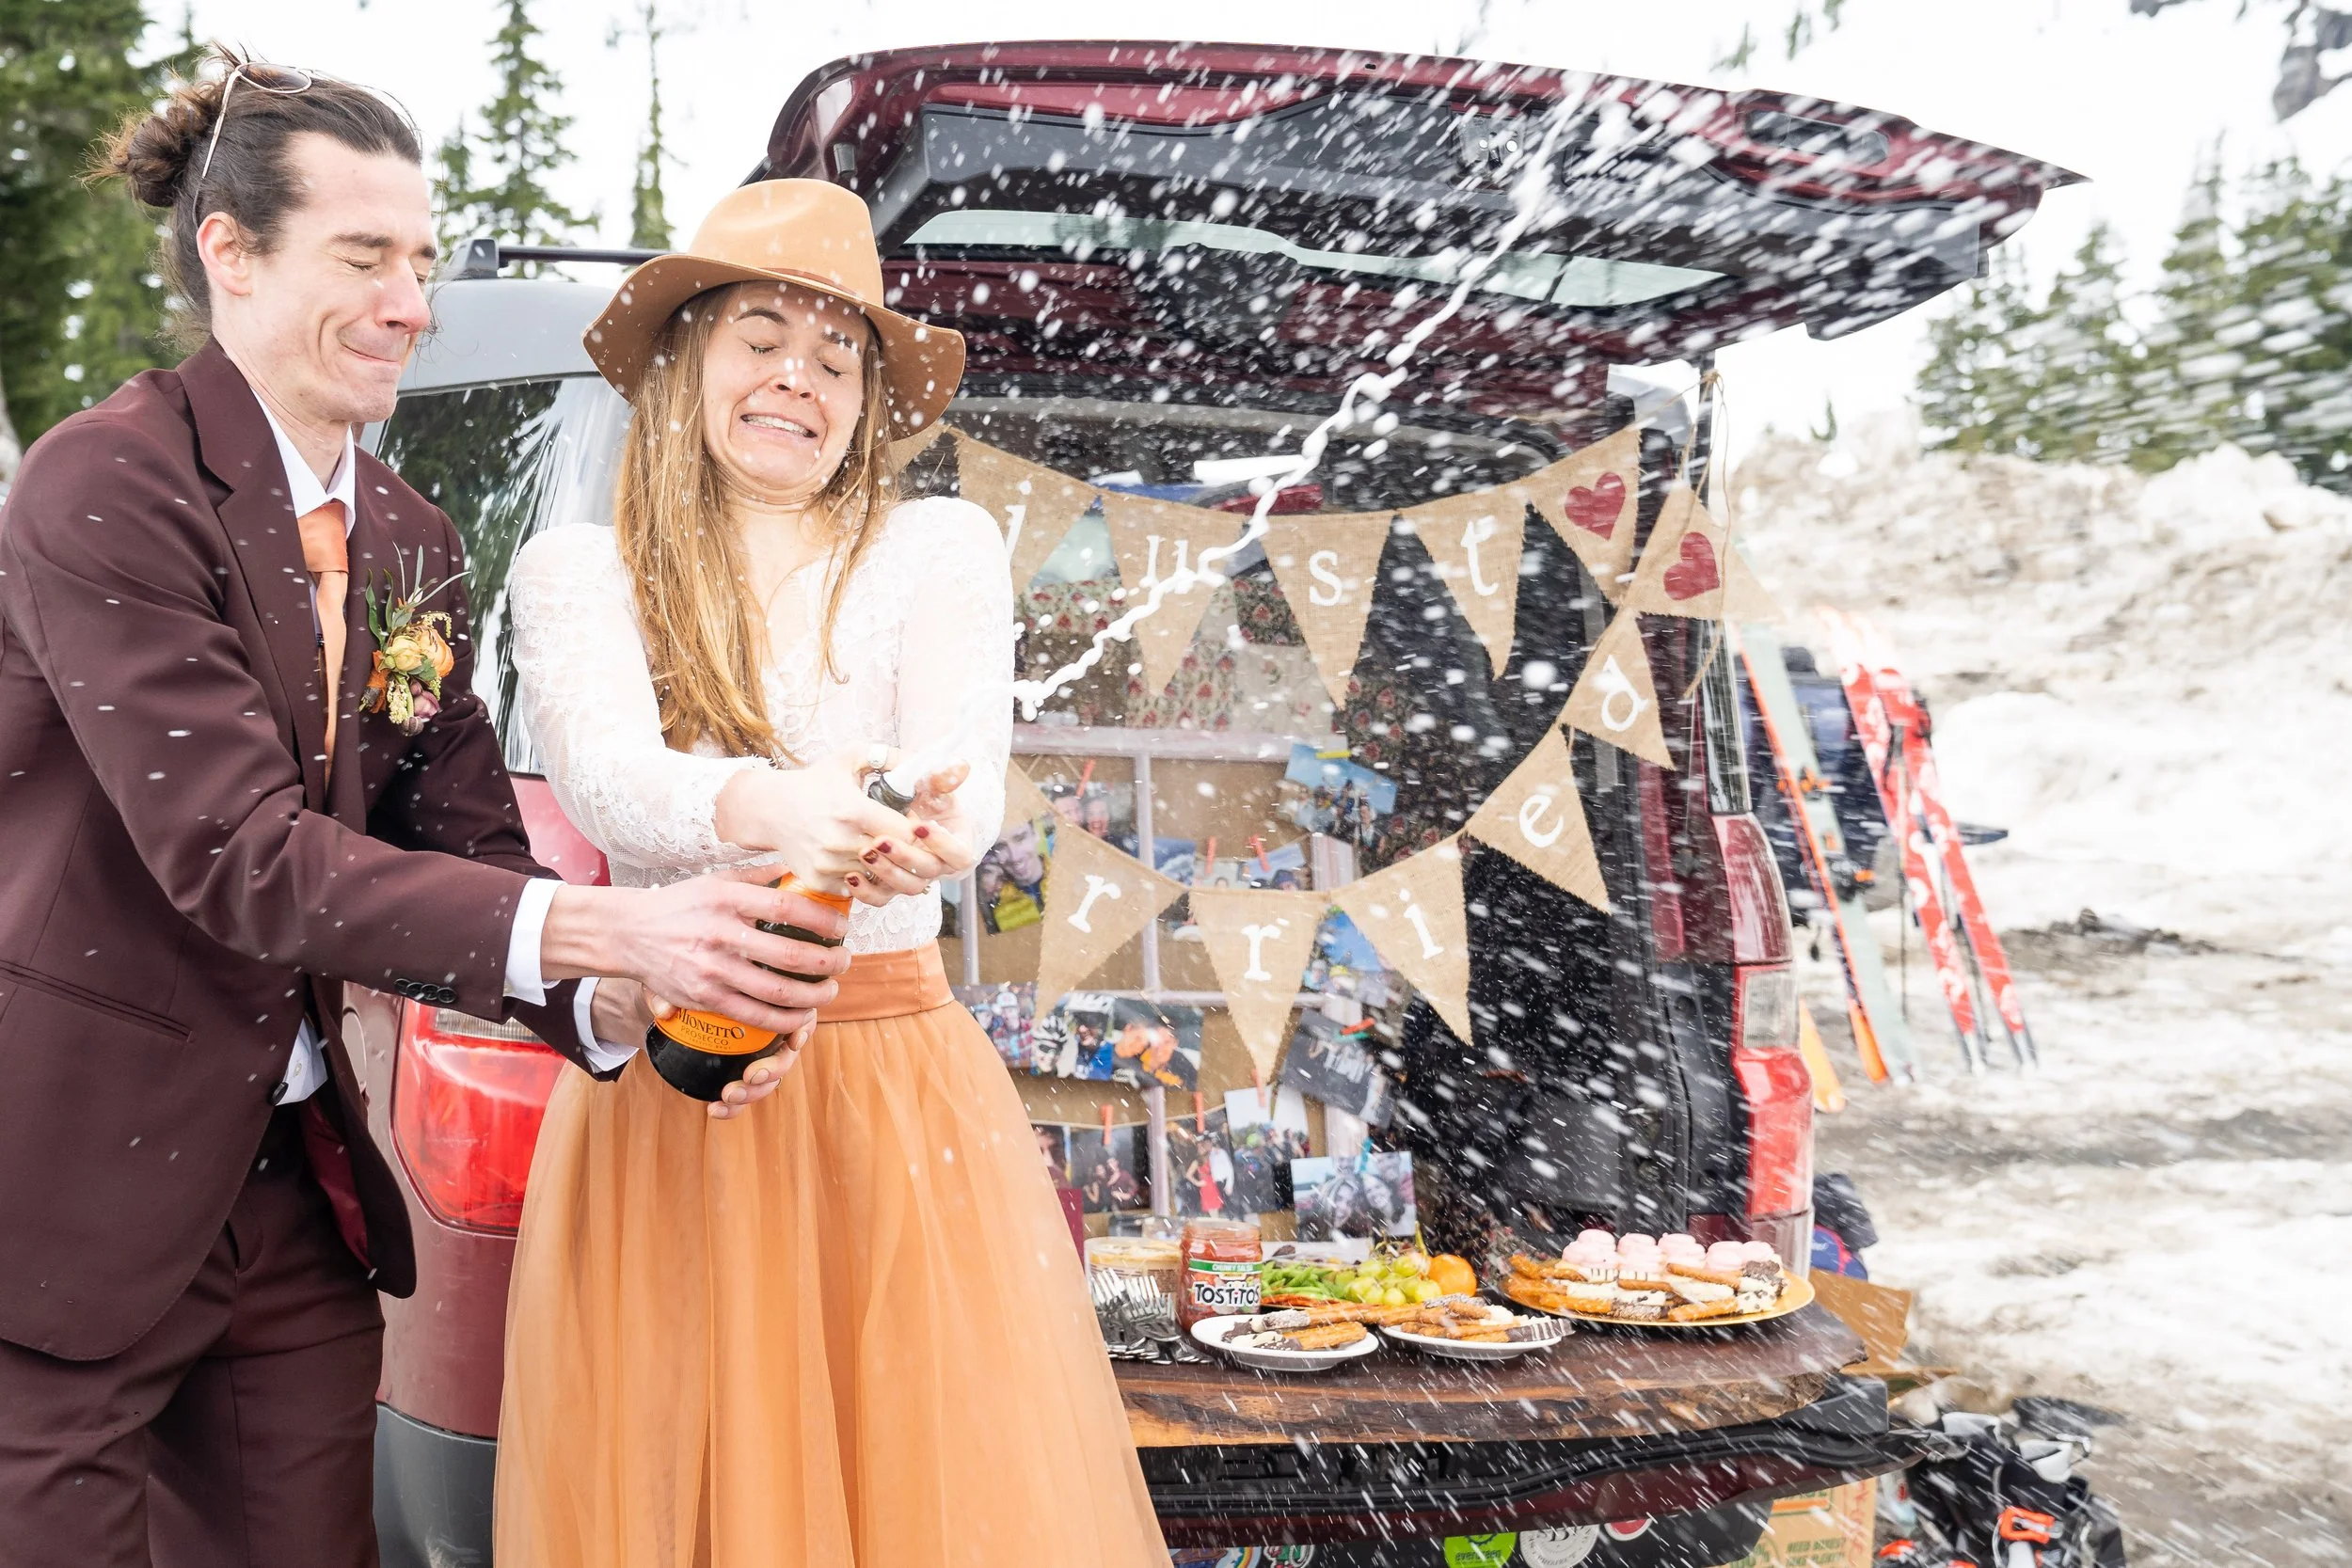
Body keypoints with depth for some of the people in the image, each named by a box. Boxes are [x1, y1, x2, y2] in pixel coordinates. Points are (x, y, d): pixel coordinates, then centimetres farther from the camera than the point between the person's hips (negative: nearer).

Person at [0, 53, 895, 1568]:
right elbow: (234, 849, -24)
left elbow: (466, 850, 4)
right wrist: (598, 929, -32)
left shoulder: (411, 543, 8)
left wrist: (628, 1001, -16)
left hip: (295, 1184, 7)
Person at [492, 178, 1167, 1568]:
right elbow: (603, 776, -15)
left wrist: (922, 829, -35)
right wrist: (765, 809, -37)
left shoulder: (939, 547, 5)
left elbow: (965, 779, -10)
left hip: (901, 1088, 0)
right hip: (664, 1097, 0)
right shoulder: (578, 570, 4)